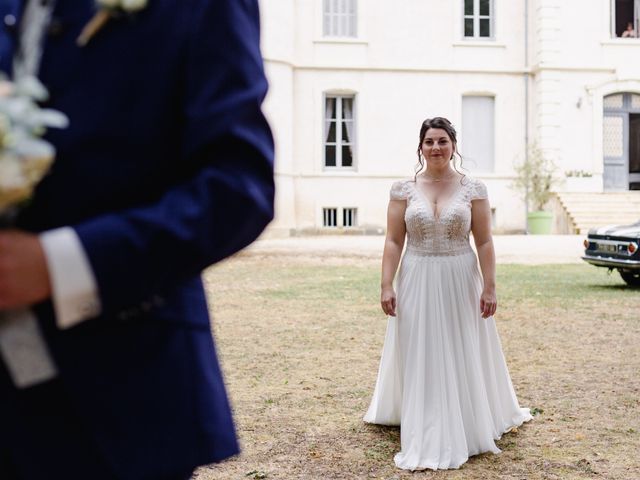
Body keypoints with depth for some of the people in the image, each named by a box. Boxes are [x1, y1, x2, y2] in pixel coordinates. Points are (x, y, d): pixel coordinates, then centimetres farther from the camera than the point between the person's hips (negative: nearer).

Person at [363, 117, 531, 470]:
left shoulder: (473, 189, 0)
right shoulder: (404, 189, 0)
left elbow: (484, 242, -1)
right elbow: (393, 241, -1)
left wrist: (489, 287, -6)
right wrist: (386, 285, -8)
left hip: (460, 282, 0)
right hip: (417, 283, 0)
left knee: (464, 355, 9)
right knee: (420, 358, 5)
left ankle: (468, 425, 29)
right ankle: (425, 440, 14)